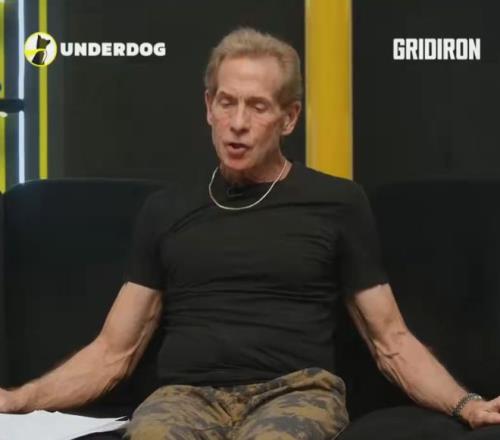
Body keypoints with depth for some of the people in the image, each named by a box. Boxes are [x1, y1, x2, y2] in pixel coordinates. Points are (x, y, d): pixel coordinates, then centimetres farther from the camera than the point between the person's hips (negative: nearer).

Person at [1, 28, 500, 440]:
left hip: (297, 390, -1)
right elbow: (113, 351, 17)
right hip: (187, 394, 1)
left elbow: (390, 339, 12)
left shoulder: (336, 202, 11)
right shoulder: (166, 210, 17)